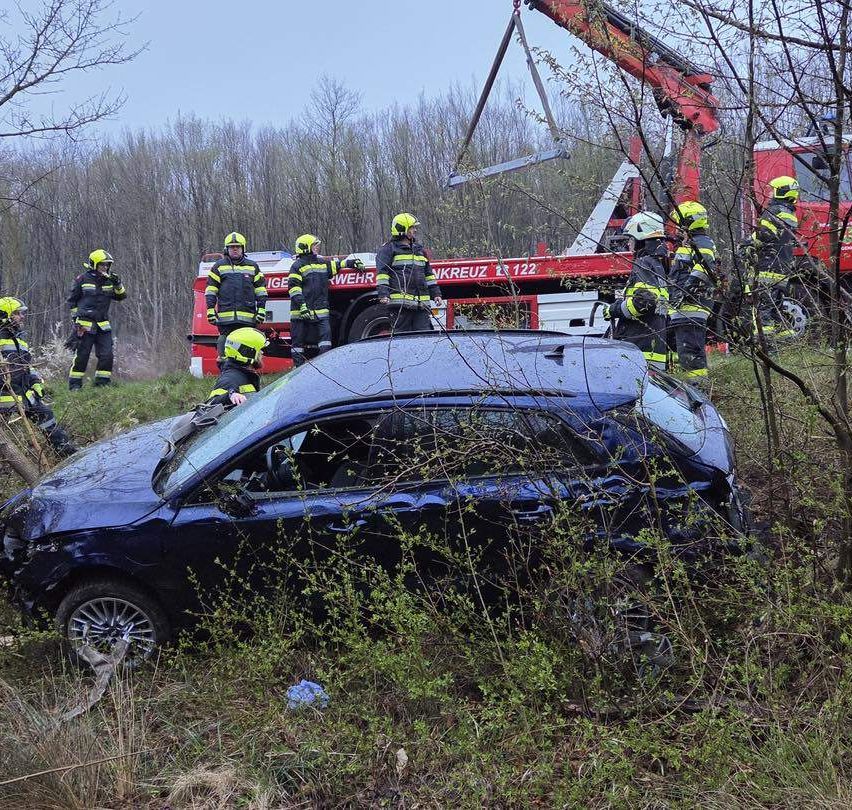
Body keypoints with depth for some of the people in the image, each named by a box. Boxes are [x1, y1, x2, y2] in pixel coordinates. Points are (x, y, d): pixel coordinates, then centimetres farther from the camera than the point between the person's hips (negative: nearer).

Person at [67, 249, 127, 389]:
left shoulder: (109, 280, 12)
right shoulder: (83, 279, -2)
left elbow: (121, 296, 10)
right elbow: (71, 300, 4)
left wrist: (118, 284, -6)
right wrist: (76, 316, -1)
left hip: (103, 325, 5)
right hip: (85, 325, -5)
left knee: (107, 355, 0)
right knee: (81, 355, -4)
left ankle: (102, 382, 11)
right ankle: (75, 384, 4)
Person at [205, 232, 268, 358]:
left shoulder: (253, 267, 14)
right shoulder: (219, 267, 10)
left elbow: (261, 290, 14)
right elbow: (210, 291, 8)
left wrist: (261, 310, 6)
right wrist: (210, 310, -1)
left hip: (248, 318, 1)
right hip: (225, 317, -1)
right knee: (225, 343, -3)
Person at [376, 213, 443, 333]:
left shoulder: (419, 249, 24)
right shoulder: (388, 249, 3)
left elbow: (428, 273, 28)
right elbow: (382, 272, -6)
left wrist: (435, 293, 20)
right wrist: (383, 294, -18)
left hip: (421, 305, 6)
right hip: (400, 303, -6)